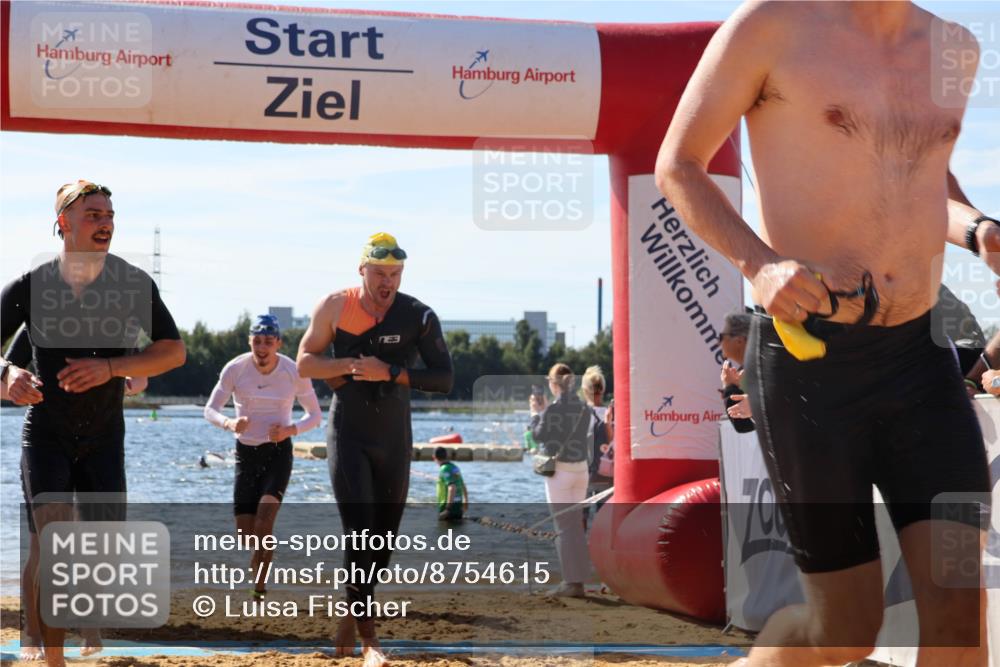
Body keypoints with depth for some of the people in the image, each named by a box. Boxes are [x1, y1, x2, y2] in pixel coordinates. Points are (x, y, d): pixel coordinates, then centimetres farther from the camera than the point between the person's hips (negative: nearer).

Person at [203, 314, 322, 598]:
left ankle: (260, 586, -11)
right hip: (245, 452, 2)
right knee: (245, 532, 0)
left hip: (278, 452, -2)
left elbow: (315, 415, 0)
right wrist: (229, 423, -29)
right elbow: (210, 410, -7)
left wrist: (291, 430, -20)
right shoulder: (235, 369, -10)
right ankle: (259, 560, 34)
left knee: (264, 523, -21)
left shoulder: (294, 372, -10)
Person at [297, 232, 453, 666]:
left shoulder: (418, 317, -6)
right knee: (359, 532, -15)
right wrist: (352, 365, -16)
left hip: (394, 439, 2)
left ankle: (352, 615, 33)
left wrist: (391, 373, -22)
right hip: (348, 435, -2)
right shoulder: (335, 307, -6)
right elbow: (305, 362, 0)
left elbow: (444, 379, -10)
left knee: (384, 539, 9)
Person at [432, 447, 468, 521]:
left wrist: (448, 508, -28)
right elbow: (463, 486, 22)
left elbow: (452, 488, -27)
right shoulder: (455, 467, 11)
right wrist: (466, 502, 34)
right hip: (458, 506, 9)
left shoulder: (445, 469, -16)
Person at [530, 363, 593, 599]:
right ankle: (579, 579, 16)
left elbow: (539, 435, -7)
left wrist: (535, 412, 8)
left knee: (564, 527, -1)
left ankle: (572, 582, -1)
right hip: (581, 468, 6)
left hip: (560, 470, -6)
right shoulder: (584, 408, 5)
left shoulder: (554, 409, -15)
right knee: (576, 526, 14)